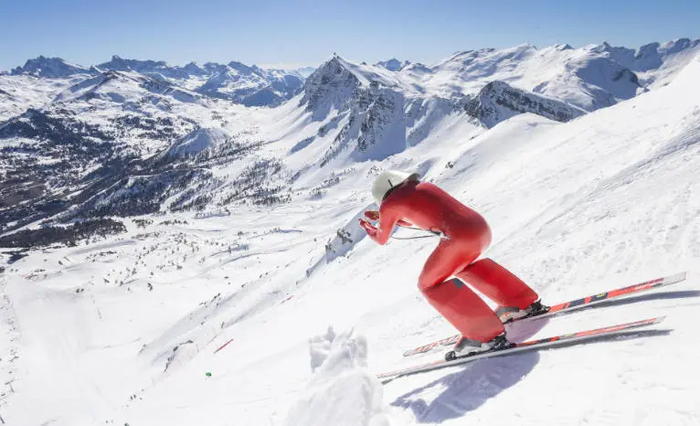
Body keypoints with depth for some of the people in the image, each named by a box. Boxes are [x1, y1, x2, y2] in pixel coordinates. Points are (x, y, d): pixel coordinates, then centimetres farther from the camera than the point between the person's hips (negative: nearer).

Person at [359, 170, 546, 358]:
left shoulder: (390, 204, 5)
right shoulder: (424, 186, 25)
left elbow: (381, 238, 24)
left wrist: (370, 230, 45)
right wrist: (381, 217, 45)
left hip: (460, 237, -8)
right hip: (482, 228, 8)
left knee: (430, 285, 10)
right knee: (461, 266, 34)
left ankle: (487, 334, 2)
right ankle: (523, 303, 35)